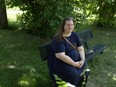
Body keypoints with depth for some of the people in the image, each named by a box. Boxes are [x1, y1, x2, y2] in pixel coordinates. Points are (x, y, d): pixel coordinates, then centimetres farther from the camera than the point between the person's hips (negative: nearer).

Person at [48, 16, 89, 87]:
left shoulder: (75, 35, -2)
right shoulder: (58, 39, -23)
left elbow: (80, 49, -1)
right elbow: (61, 56, -30)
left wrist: (82, 60, -17)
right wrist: (74, 64, -26)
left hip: (71, 58, 7)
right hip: (58, 62, -7)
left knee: (83, 64, -14)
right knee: (73, 74, -27)